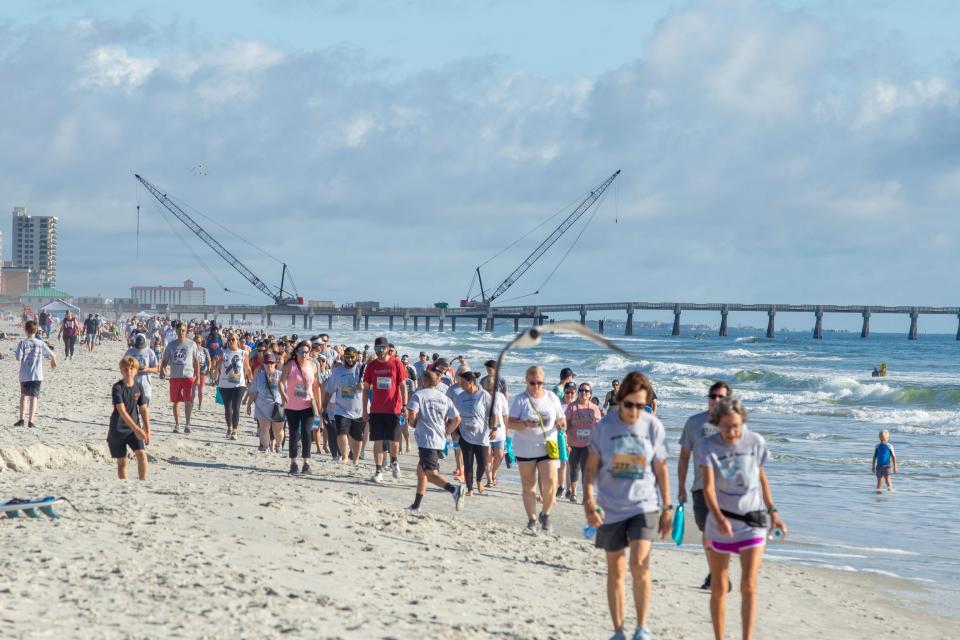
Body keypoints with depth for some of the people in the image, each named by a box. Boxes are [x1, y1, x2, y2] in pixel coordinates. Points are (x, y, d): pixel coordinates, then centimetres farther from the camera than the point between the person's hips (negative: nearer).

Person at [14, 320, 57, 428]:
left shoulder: (22, 343, -6)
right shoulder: (40, 343, 0)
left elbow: (18, 358, -14)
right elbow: (52, 355, 5)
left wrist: (15, 354, 10)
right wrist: (53, 362, 27)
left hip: (24, 375, 0)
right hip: (37, 375, 0)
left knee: (24, 395, 17)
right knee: (34, 397, 0)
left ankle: (21, 419, 12)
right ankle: (31, 421, -8)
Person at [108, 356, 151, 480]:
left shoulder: (138, 387, 1)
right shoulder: (117, 388, -15)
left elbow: (143, 410, 7)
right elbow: (122, 411, -22)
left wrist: (147, 431, 5)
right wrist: (136, 429, -28)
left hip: (134, 428, 3)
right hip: (118, 429, -3)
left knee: (142, 454, -14)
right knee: (121, 461, 4)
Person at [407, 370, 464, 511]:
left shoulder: (419, 394, -4)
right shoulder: (444, 398, 14)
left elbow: (412, 415, -17)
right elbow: (457, 419, 10)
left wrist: (414, 424, 4)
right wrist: (446, 433, 17)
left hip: (426, 440, -7)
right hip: (440, 440, 7)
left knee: (431, 473, -13)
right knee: (421, 470, 21)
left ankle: (454, 489, -36)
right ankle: (416, 505, 24)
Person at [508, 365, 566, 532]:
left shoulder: (552, 398, 7)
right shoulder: (520, 400, -2)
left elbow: (561, 420, 14)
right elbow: (510, 423, -8)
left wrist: (561, 422, -11)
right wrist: (525, 424, -27)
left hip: (547, 448, 1)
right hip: (525, 449, -1)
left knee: (550, 482, -10)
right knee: (528, 484, 4)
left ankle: (545, 515, 12)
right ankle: (531, 519, 15)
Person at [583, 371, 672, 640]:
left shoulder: (654, 427, -4)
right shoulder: (604, 426, -5)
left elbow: (661, 469, 4)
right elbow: (591, 467, 0)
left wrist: (667, 508, 5)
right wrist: (589, 502, -12)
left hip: (644, 505, -1)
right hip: (610, 508, 1)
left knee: (639, 563, -19)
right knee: (615, 571, 9)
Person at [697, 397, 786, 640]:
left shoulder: (756, 442, -4)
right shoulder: (708, 446, -11)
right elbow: (708, 486, -23)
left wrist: (773, 513, 12)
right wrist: (719, 518, -38)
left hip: (752, 523, 0)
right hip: (720, 524, 0)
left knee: (748, 587, -11)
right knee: (719, 588, 9)